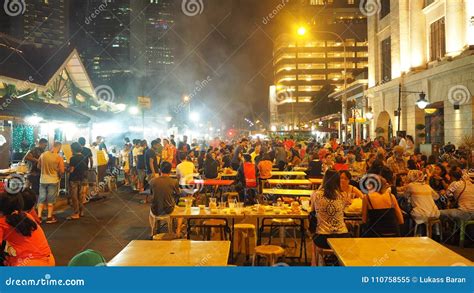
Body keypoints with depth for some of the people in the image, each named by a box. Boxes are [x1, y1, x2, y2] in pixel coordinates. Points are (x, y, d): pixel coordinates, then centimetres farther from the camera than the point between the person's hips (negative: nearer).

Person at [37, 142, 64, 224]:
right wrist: (59, 175, 8)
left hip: (43, 180, 3)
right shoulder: (59, 158, -14)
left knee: (41, 199, 12)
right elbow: (62, 171, -13)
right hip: (53, 181, -3)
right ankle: (49, 218, 12)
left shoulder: (43, 154, -3)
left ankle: (39, 217, 13)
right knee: (51, 200, 6)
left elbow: (38, 166, 8)